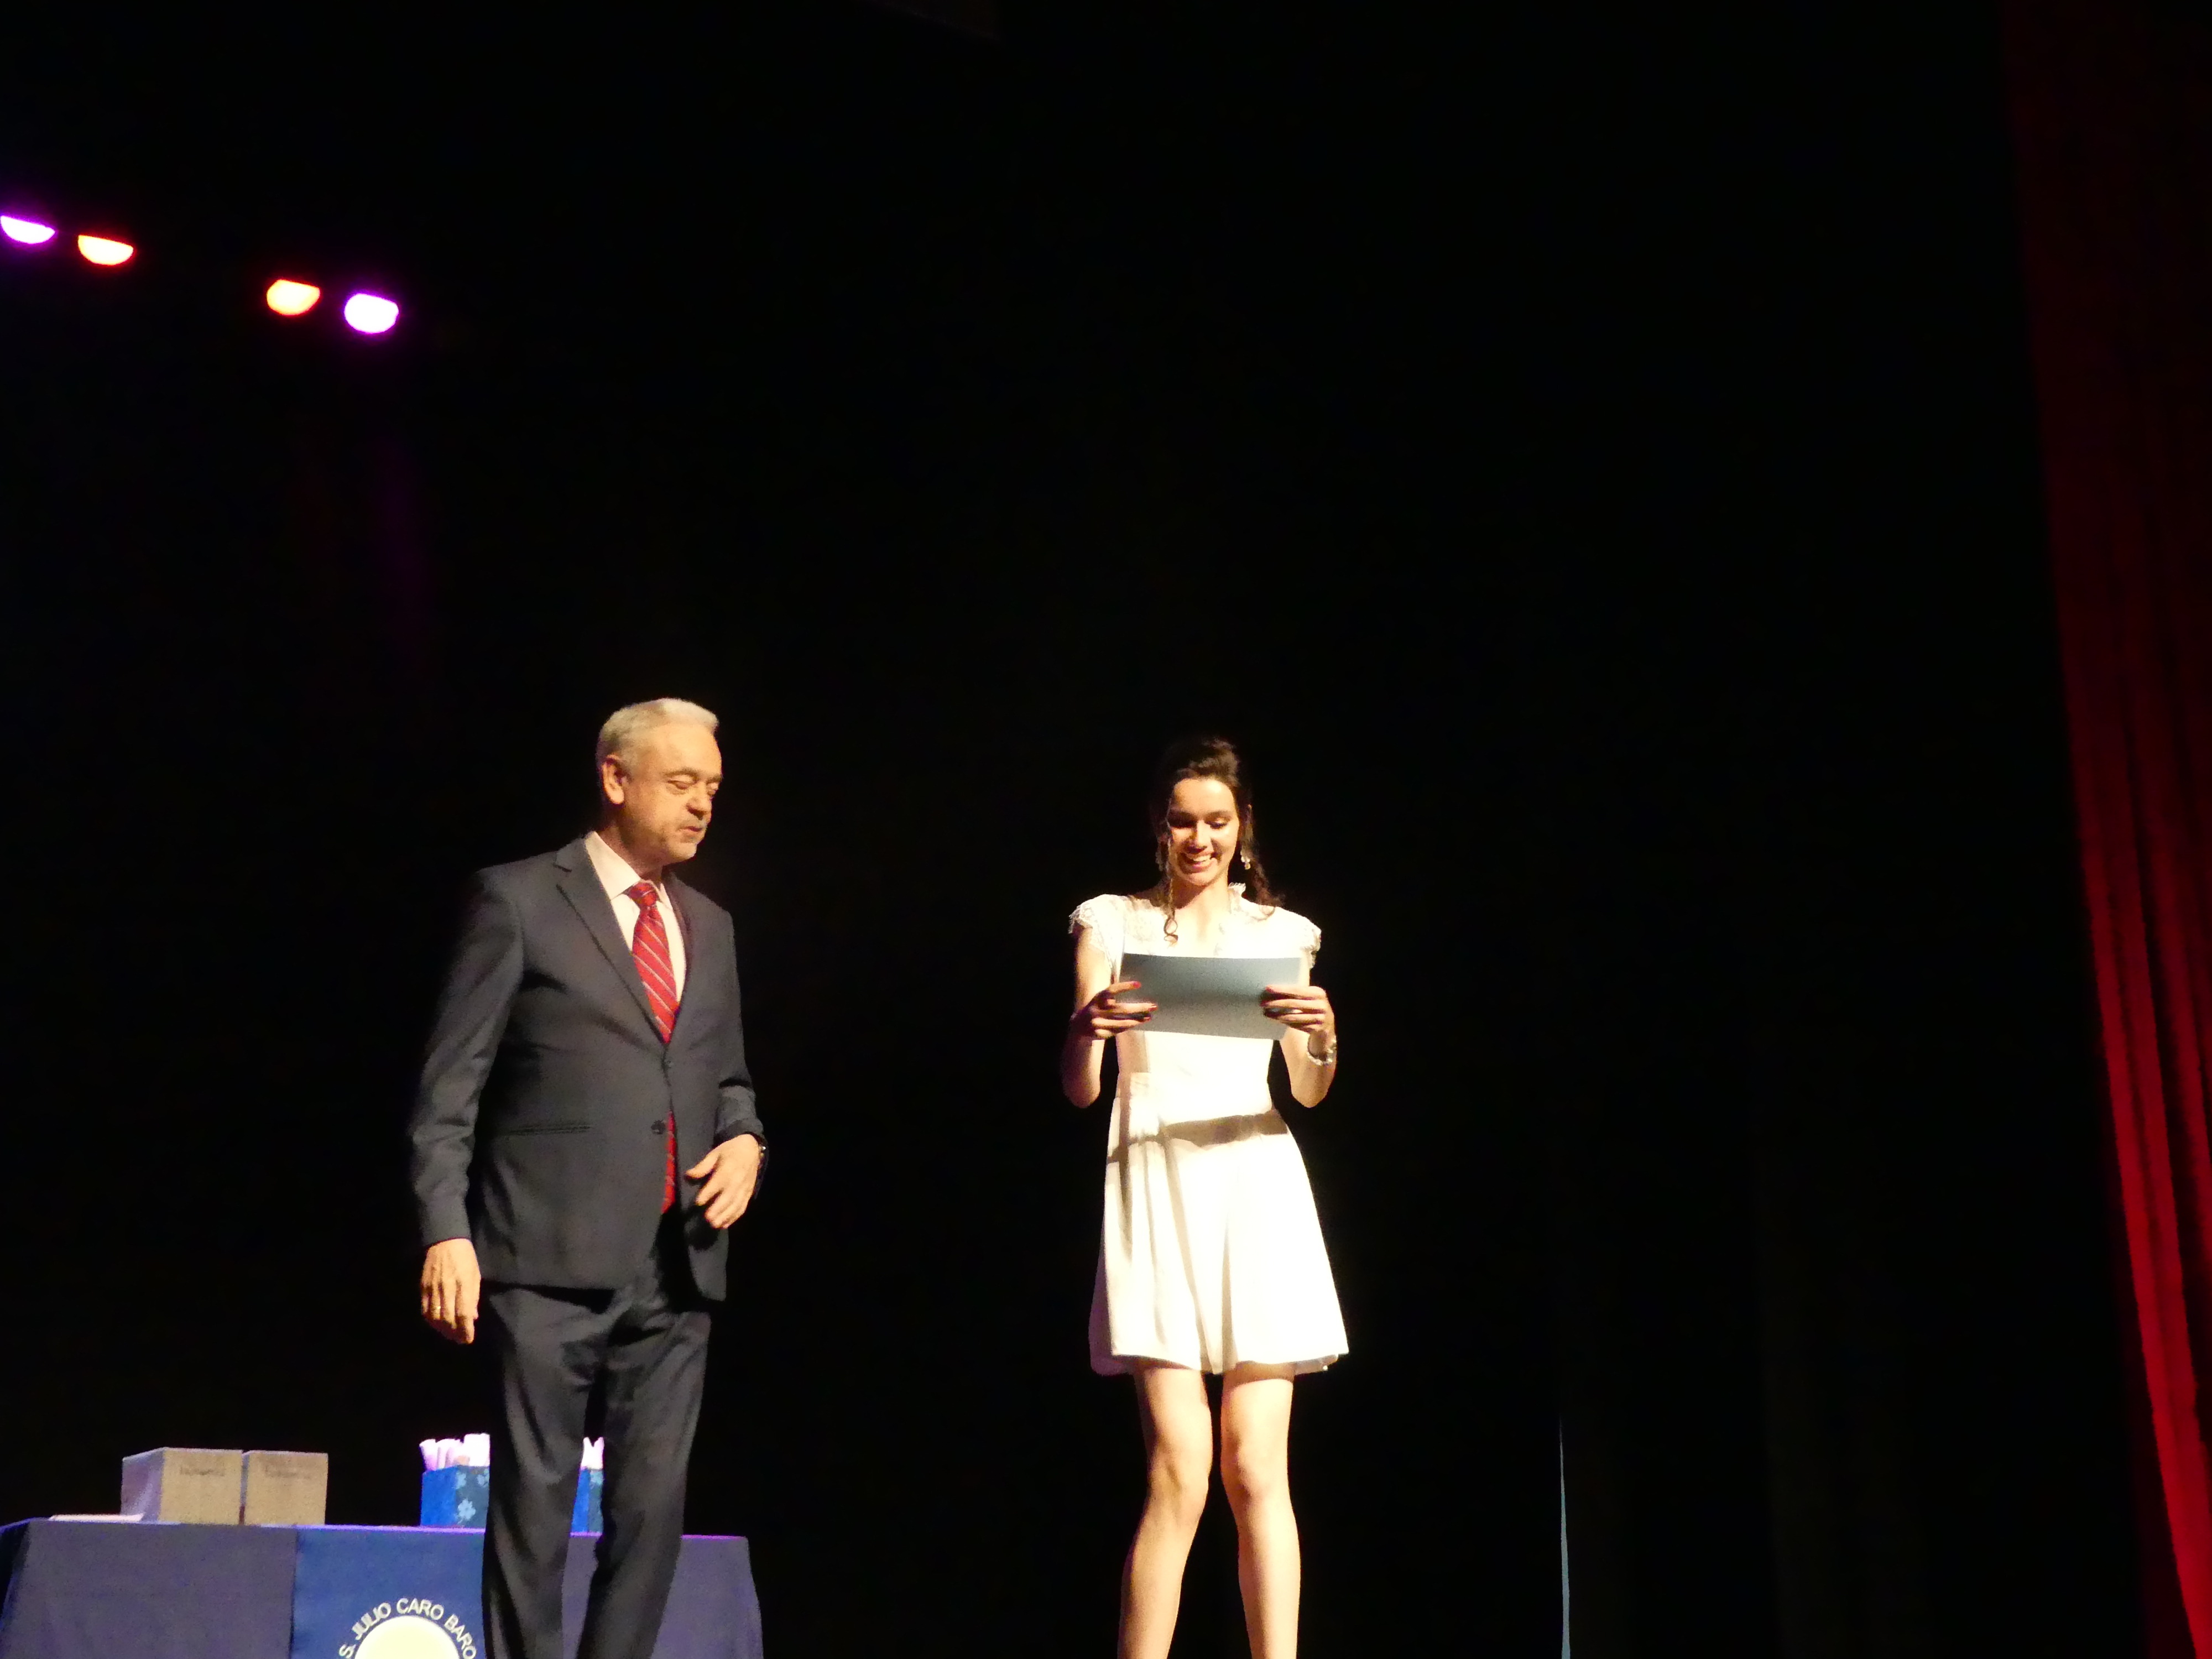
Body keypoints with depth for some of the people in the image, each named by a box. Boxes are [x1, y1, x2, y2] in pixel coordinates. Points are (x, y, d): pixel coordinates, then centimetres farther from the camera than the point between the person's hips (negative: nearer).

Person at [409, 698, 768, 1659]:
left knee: (653, 1507, 5)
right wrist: (447, 1230, -13)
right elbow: (451, 1083, -4)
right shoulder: (519, 900, 0)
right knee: (535, 1503, 0)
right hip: (551, 1259, -5)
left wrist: (744, 1140, 1)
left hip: (677, 1263, 5)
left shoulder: (709, 927, 17)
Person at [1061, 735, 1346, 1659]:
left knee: (1257, 1468, -3)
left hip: (1256, 1186, 2)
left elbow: (1309, 1091, 6)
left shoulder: (1279, 933, 13)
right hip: (1157, 1186, -2)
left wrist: (1322, 1036, -17)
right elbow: (1078, 1089, 2)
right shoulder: (1112, 924, 9)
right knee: (1180, 1468, -10)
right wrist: (1089, 1026, -20)